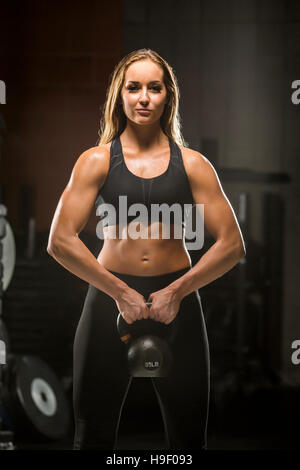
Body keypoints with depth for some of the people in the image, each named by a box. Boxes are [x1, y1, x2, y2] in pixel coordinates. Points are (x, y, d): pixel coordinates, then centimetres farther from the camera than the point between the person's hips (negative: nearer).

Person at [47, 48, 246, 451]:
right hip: (109, 297, -1)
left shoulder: (192, 164, 4)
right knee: (94, 436, 7)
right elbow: (60, 242, -7)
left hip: (177, 300, 1)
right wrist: (121, 293, -13)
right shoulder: (97, 161, 2)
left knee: (188, 438, 8)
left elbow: (232, 244, -1)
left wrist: (176, 292, -10)